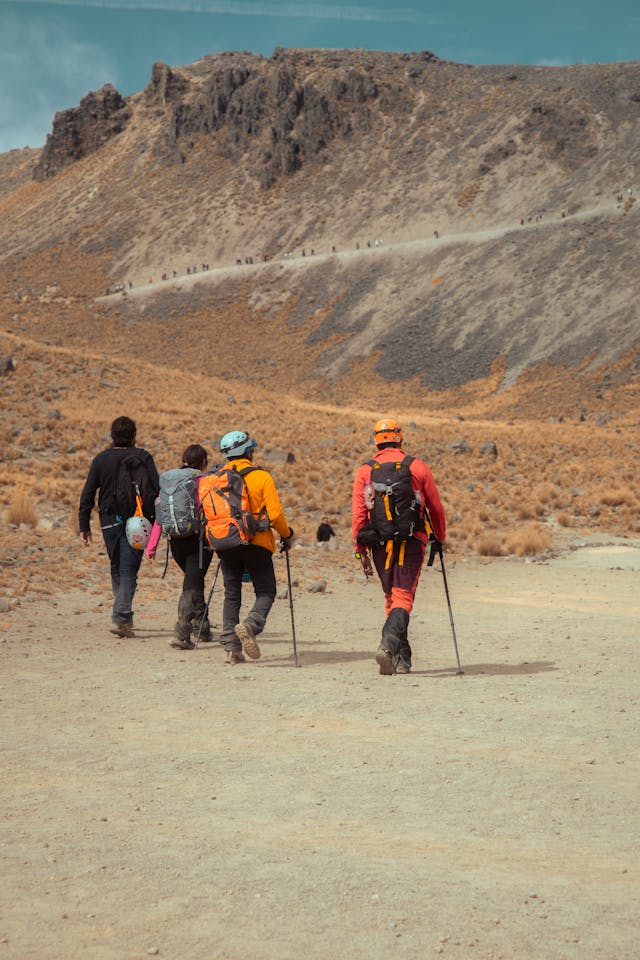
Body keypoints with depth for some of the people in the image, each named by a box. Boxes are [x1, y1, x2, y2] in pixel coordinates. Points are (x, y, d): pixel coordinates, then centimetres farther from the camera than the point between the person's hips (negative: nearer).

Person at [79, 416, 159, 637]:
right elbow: (156, 489, -8)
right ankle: (121, 618, -17)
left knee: (116, 569, 18)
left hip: (109, 521, 3)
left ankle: (125, 617, 25)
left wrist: (84, 526, 5)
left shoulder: (101, 459, 5)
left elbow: (87, 495, 3)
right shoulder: (143, 457, -1)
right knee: (128, 571, -3)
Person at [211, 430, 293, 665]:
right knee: (265, 592, 5)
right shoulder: (261, 477, -5)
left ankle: (231, 647, 5)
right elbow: (275, 513, -10)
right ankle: (250, 625, -22)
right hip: (256, 543, -4)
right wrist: (287, 535, 5)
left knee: (231, 595, 11)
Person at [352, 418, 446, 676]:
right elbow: (436, 507, 8)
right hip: (412, 541, -2)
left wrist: (360, 550, 2)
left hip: (380, 545, 2)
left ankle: (402, 658, 20)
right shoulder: (418, 467, 2)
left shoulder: (364, 471, 4)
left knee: (391, 597, 15)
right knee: (403, 597, -6)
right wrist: (440, 538, 22)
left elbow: (358, 514, -1)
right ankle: (388, 644, -30)